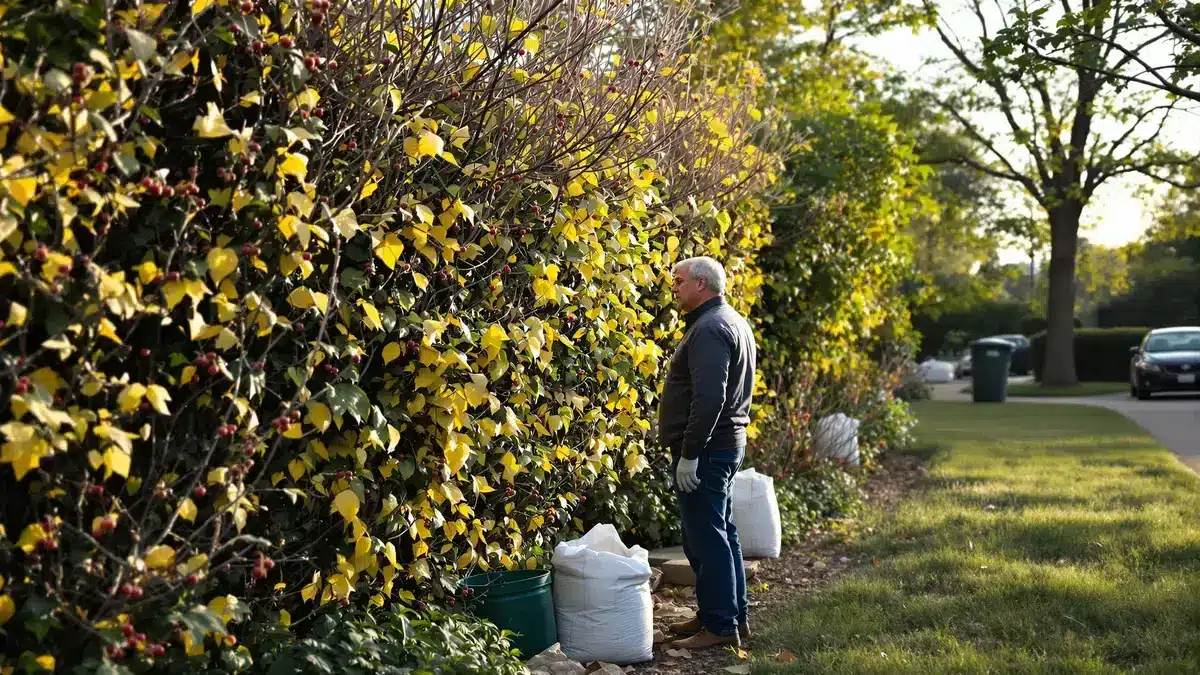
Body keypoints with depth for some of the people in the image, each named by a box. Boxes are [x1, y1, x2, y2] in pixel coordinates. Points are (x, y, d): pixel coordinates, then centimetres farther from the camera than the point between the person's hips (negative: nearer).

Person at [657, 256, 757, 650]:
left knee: (706, 538, -5)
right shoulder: (733, 321, 17)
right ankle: (734, 614, 25)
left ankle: (720, 625, 0)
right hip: (729, 441, 11)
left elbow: (709, 398, -26)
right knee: (721, 533, 16)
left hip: (706, 448, -11)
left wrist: (689, 453, -23)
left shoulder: (709, 329, -17)